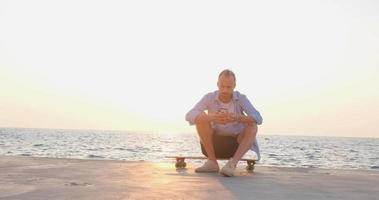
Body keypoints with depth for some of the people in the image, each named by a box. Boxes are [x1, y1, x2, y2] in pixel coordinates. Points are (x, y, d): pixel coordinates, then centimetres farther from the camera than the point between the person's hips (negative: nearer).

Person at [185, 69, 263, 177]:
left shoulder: (241, 98, -12)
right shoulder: (209, 97, -11)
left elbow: (258, 118, -27)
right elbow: (189, 116, -25)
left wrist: (235, 118, -46)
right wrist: (211, 117, -45)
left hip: (236, 142, 0)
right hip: (214, 142, 1)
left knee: (252, 126, -26)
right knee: (201, 120, -24)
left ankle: (232, 164, -36)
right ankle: (212, 162, -20)